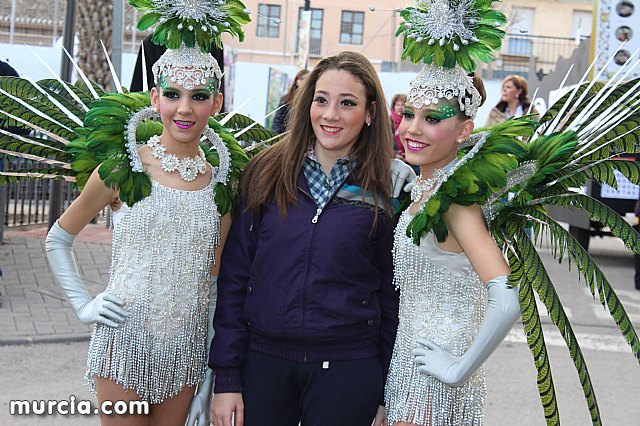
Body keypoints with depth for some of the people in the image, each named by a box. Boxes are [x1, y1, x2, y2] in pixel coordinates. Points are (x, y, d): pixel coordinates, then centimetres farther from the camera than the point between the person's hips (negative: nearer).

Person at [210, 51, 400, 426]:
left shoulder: (384, 193, -2)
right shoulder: (266, 174, 0)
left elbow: (391, 296, 2)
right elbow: (234, 276, 1)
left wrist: (384, 395, 3)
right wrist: (226, 377, -2)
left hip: (346, 370, -1)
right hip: (263, 360, 1)